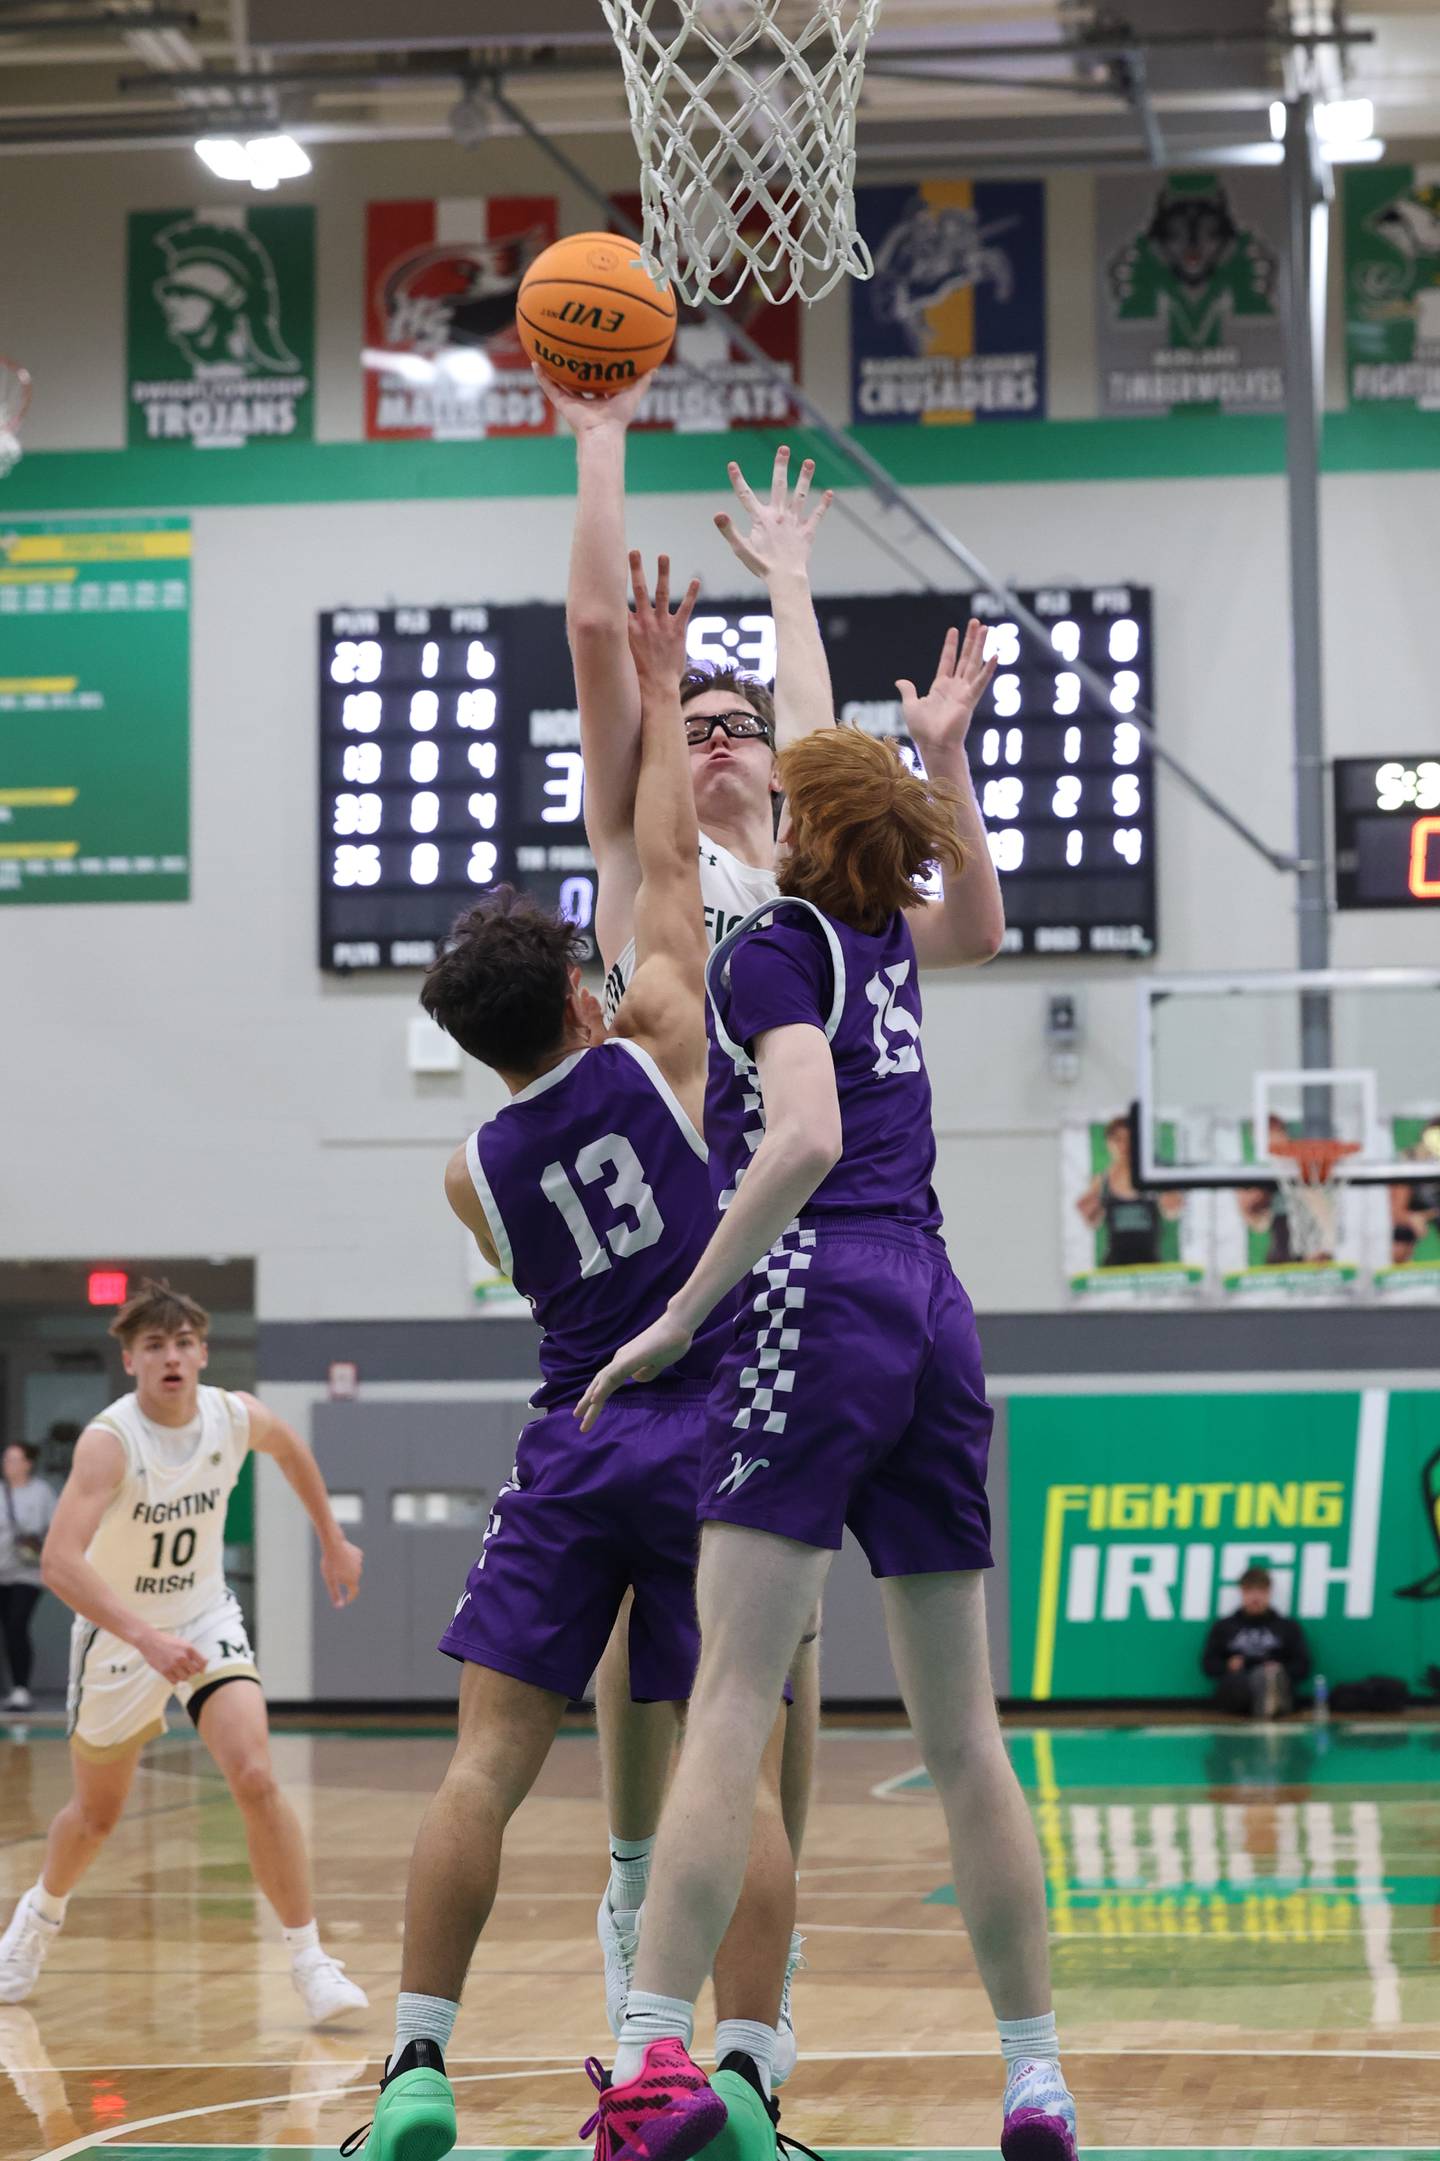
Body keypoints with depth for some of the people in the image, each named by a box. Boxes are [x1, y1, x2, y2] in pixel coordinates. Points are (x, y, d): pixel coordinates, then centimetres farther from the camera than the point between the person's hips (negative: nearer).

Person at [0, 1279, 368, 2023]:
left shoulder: (236, 1417, -13)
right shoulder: (109, 1440, -28)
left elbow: (291, 1449, 14)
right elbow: (60, 1561, -40)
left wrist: (333, 1540, 18)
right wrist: (147, 1638, -49)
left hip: (207, 1623, 2)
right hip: (118, 1634, -2)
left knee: (256, 1779, -20)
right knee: (95, 1814, 16)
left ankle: (310, 1961, -13)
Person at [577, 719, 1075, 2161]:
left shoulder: (771, 947, 1)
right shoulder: (885, 942, 20)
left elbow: (806, 1136, -16)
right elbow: (983, 918, 46)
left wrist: (680, 1315, -13)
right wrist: (944, 758, 43)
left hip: (814, 1302, -7)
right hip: (934, 1317, 7)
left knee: (727, 1704, -14)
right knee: (962, 1733, 8)